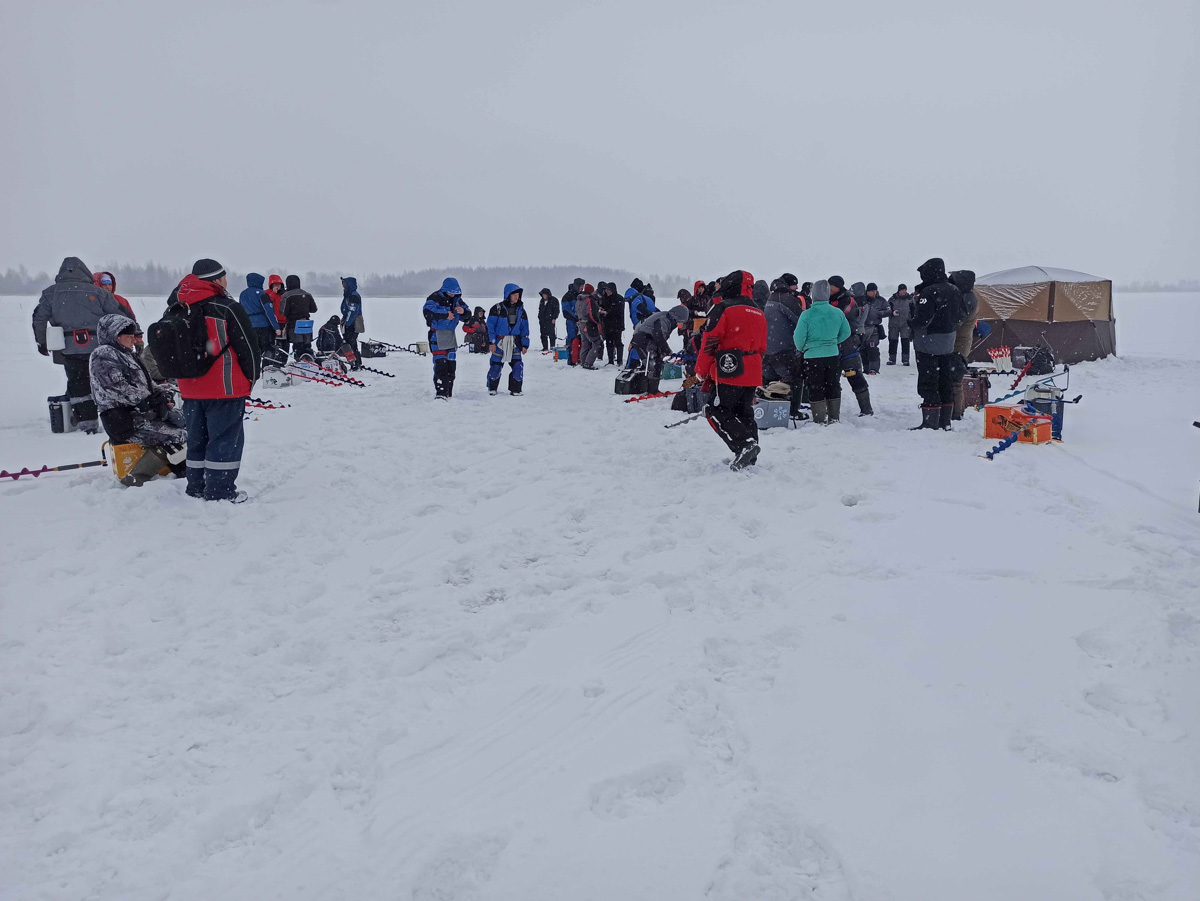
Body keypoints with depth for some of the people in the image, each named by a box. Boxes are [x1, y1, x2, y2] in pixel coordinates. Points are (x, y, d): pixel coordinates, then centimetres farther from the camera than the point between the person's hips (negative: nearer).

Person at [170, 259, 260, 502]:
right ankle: (220, 491, 2)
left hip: (190, 389, 7)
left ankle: (196, 487, 24)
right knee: (225, 438, 0)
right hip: (225, 388, -7)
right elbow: (248, 347, -10)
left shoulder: (176, 311, 8)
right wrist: (251, 379, 3)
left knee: (197, 437, 17)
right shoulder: (227, 308, -12)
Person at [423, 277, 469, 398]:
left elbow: (467, 315, 16)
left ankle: (448, 393, 20)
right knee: (440, 363, -15)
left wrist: (463, 311, -8)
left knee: (451, 364, 10)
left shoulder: (457, 299, 10)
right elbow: (427, 310, -26)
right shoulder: (435, 297, -10)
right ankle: (440, 392, -16)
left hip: (450, 334, 7)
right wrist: (445, 315, -26)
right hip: (437, 334, -7)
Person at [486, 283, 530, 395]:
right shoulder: (498, 308, -5)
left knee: (518, 365, -6)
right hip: (500, 341, -3)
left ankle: (516, 389, 6)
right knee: (496, 365, 1)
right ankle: (492, 388, 20)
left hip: (515, 342, 3)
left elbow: (525, 328, 12)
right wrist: (491, 342, -10)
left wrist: (525, 344, 6)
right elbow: (490, 326, -4)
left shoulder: (520, 310, 8)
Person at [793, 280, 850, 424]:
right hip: (833, 356, 4)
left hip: (813, 357, -4)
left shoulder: (807, 314, -16)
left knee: (815, 391, 6)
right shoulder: (838, 313, -3)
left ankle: (820, 421, 8)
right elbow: (846, 333, 7)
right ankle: (834, 419, 25)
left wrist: (801, 349, 6)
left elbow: (798, 337, -13)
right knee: (833, 389, 17)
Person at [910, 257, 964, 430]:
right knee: (946, 383, 14)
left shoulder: (929, 292, -20)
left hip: (929, 344, -8)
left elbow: (922, 319, -25)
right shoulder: (954, 291, 8)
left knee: (928, 383, -3)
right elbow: (959, 315, 14)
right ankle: (945, 422, 20)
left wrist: (911, 323, -6)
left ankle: (930, 423, -2)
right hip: (948, 343, 9)